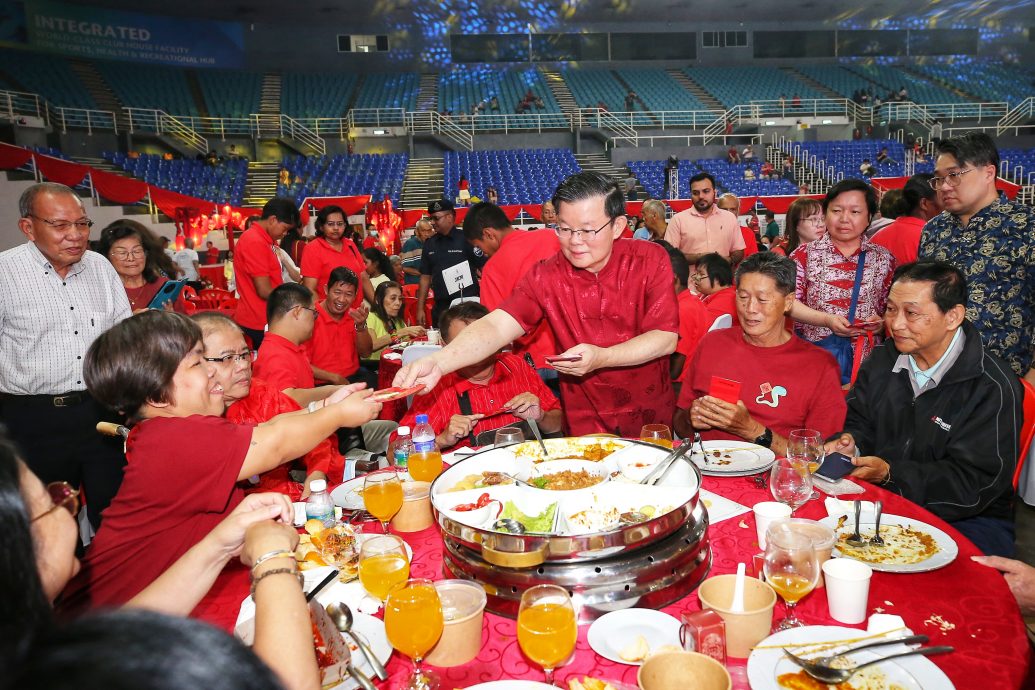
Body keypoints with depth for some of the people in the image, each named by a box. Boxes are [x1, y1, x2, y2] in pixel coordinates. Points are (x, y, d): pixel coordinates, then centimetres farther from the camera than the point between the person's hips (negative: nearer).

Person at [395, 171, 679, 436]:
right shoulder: (546, 277, -9)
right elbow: (496, 327, -20)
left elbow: (666, 338, -15)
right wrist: (437, 363, -37)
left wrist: (601, 358, -29)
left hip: (654, 419, 0)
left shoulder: (650, 260, -11)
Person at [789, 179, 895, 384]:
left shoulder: (884, 259, 9)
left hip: (866, 356, 2)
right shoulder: (805, 254, 4)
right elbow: (788, 301, -5)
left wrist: (882, 321, -11)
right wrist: (827, 320, -16)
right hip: (813, 350, -1)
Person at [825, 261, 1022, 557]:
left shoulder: (993, 388, -14)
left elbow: (974, 483, -17)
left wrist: (891, 474, -26)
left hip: (964, 520, -4)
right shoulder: (884, 358, 6)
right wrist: (851, 443, -12)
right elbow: (860, 422, 13)